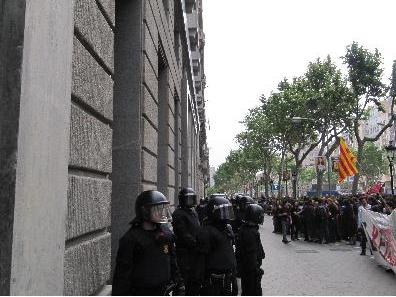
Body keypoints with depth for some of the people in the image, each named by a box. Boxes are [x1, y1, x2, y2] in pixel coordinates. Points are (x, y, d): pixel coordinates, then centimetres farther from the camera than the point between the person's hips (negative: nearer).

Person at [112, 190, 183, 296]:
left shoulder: (166, 233, 3)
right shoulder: (131, 238, -15)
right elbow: (122, 272, -13)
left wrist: (178, 282, 16)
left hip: (163, 291, 6)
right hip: (141, 292, -5)